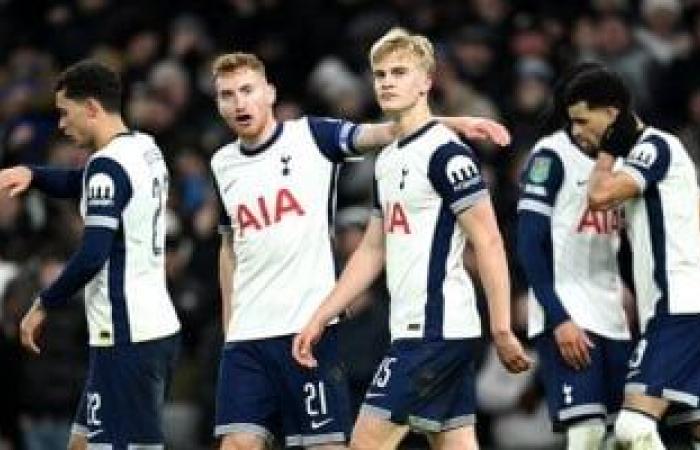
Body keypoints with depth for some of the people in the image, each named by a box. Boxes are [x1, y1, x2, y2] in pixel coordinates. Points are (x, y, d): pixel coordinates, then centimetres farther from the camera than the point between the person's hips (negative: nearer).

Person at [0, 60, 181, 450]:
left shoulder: (109, 165, -15)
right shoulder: (146, 150, 14)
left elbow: (92, 256, -21)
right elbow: (79, 184, 29)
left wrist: (44, 306, -9)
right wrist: (32, 174, 10)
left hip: (127, 335, -10)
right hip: (157, 325, 10)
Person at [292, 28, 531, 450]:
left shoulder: (445, 152, -11)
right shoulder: (387, 161, 17)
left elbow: (489, 242, -15)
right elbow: (372, 251, 23)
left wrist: (503, 331, -18)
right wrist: (320, 319, 20)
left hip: (434, 328, -9)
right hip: (414, 328, 9)